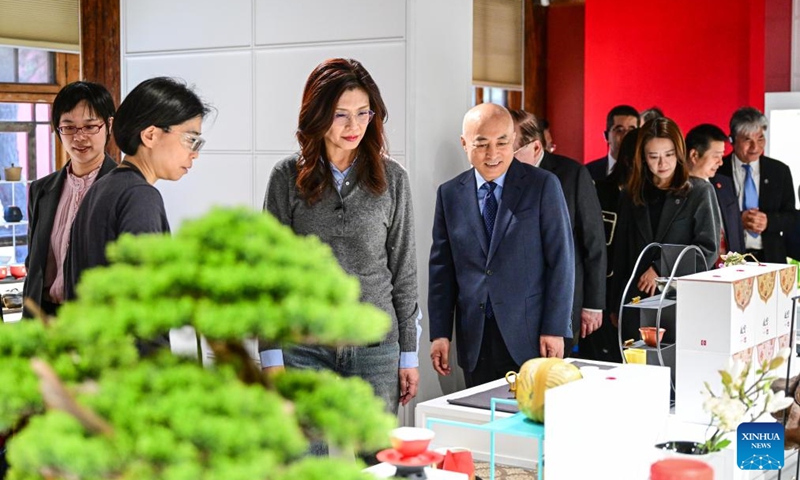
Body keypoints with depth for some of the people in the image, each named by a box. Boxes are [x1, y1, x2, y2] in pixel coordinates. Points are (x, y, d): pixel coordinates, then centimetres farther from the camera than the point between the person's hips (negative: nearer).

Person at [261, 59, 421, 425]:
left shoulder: (391, 179, 4)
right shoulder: (288, 178, 0)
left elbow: (404, 270, 7)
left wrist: (409, 354, 6)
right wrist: (271, 356, -3)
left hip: (376, 351, 1)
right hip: (305, 350, -1)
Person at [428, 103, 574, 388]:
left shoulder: (543, 185, -1)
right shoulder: (450, 194, 8)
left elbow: (561, 259, -3)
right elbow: (441, 266, 9)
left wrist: (555, 329, -8)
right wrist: (440, 333, 4)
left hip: (529, 335, -2)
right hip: (475, 340, 3)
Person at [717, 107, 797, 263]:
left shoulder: (780, 171, 8)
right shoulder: (717, 170, -1)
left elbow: (791, 217, 8)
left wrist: (768, 221, -12)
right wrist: (739, 220, -18)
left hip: (770, 257, 2)